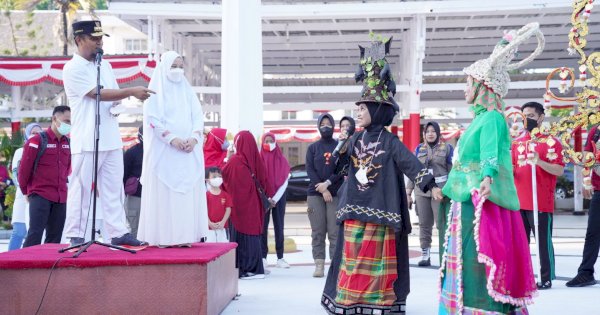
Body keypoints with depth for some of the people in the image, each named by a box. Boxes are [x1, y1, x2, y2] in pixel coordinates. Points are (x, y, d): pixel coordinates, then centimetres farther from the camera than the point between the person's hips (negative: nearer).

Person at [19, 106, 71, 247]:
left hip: (61, 197, 6)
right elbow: (24, 168, -4)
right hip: (40, 195, -6)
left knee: (55, 236, 7)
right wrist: (26, 190, 5)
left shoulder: (68, 143, 9)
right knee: (35, 234, -13)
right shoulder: (37, 141, -8)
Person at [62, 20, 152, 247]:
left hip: (111, 139, 7)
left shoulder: (105, 65, 15)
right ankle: (76, 235, 3)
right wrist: (132, 91, -16)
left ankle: (118, 232, 10)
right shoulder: (73, 69, -7)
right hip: (87, 141, -7)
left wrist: (117, 104, -2)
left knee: (113, 188, 7)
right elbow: (98, 93, -15)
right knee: (81, 188, -4)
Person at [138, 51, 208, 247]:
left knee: (188, 192, -1)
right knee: (164, 193, -6)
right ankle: (164, 237, -6)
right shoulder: (156, 91, 2)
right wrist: (172, 139, -17)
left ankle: (184, 235, 1)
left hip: (188, 151, 4)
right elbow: (152, 119, -7)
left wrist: (194, 138, -9)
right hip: (164, 151, -4)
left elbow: (198, 117, 9)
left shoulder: (188, 91, 15)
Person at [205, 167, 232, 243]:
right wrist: (210, 223, -13)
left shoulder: (225, 195, 5)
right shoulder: (206, 195, 0)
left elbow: (228, 209, 2)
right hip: (210, 228, -1)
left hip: (222, 228, 1)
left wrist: (223, 222, -10)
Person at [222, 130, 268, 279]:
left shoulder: (234, 161, -12)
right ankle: (256, 268, 11)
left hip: (239, 202, -4)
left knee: (241, 234, 1)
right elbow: (264, 180, 8)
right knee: (253, 231, 10)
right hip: (253, 203, 5)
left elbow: (223, 176, 0)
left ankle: (245, 268, 1)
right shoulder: (256, 160, 1)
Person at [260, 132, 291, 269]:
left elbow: (285, 182, 1)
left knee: (279, 226, 1)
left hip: (279, 197, 1)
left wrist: (275, 199, -8)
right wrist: (266, 199, -9)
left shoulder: (282, 160, 4)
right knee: (263, 226, -4)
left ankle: (280, 258, 3)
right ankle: (263, 257, -1)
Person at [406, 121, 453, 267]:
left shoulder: (447, 148, 5)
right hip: (421, 191, 3)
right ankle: (425, 255, 10)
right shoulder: (419, 149, 13)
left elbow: (452, 171, 3)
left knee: (442, 224, -7)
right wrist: (408, 192, 9)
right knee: (424, 224, 5)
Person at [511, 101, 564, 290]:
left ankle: (546, 278, 5)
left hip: (541, 202, -6)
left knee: (543, 241, -2)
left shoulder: (550, 141, -4)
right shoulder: (517, 142, 15)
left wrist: (539, 161, -25)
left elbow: (559, 170, -10)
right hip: (519, 201, 6)